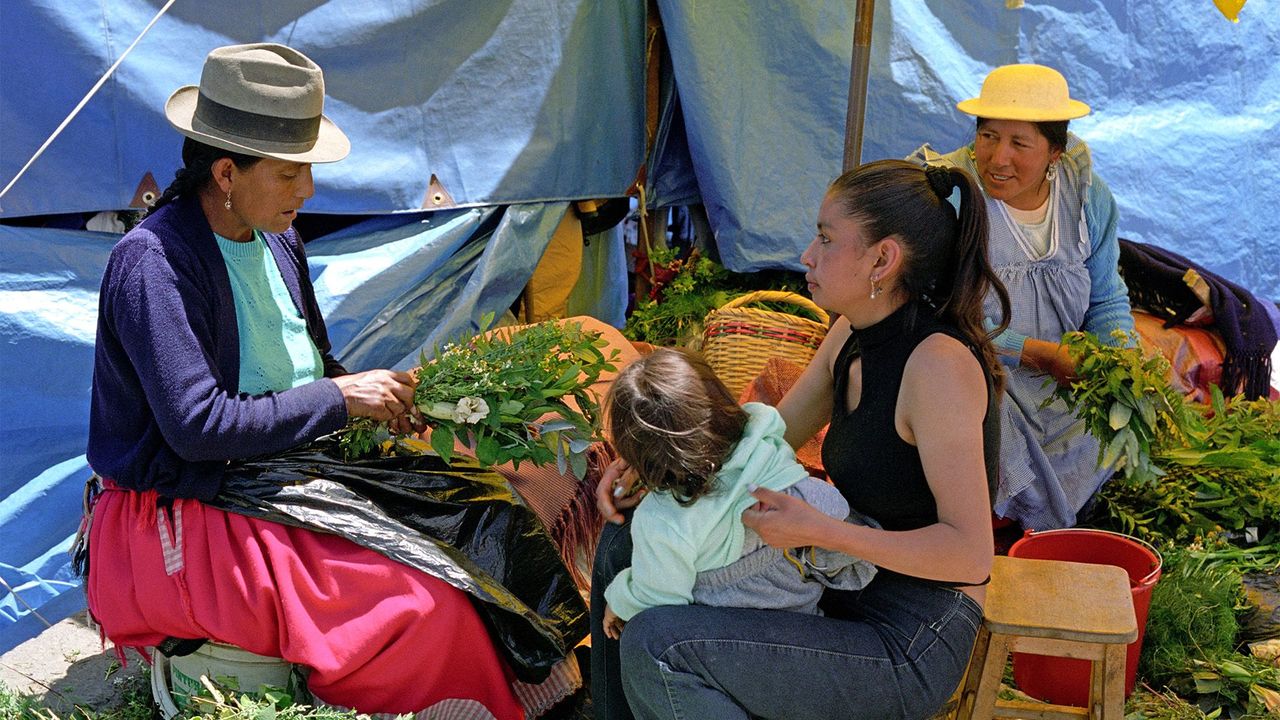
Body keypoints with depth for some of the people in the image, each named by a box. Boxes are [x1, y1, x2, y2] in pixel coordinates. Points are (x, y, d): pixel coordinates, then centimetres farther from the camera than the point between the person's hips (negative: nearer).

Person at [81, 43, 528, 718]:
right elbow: (196, 424, -26)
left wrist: (374, 392, -1)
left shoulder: (278, 242, 7)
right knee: (425, 609, -23)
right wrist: (340, 398, -20)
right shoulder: (152, 262, -20)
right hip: (182, 524, -9)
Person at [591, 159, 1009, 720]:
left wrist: (820, 532, -29)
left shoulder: (938, 364, -25)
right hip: (850, 597, 9)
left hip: (910, 650, -9)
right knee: (626, 544, 12)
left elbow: (971, 555, -26)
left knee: (657, 646, -22)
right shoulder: (853, 336, 2)